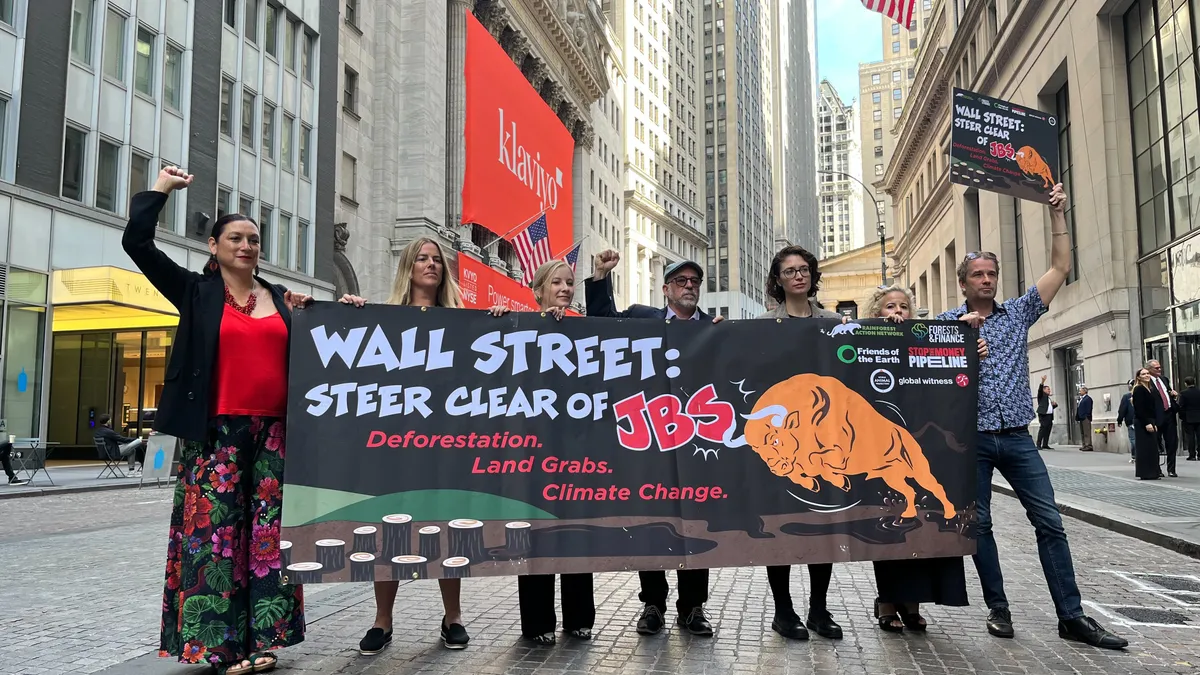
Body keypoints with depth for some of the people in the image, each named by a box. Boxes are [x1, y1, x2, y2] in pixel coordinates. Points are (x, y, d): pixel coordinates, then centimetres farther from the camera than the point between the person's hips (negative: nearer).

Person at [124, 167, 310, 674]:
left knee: (268, 533, 3)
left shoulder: (281, 299, 15)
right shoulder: (197, 292, 6)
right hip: (216, 431, -3)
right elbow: (137, 242, 0)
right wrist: (160, 188, 6)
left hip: (274, 431, 3)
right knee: (215, 532, -3)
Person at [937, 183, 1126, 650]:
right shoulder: (947, 323, 6)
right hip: (970, 438, -1)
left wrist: (1056, 213, 3)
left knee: (1050, 522, -1)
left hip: (1017, 437, 2)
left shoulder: (1019, 313, 10)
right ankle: (998, 609, 15)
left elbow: (1060, 268, 8)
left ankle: (1071, 616, 5)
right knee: (979, 525, 3)